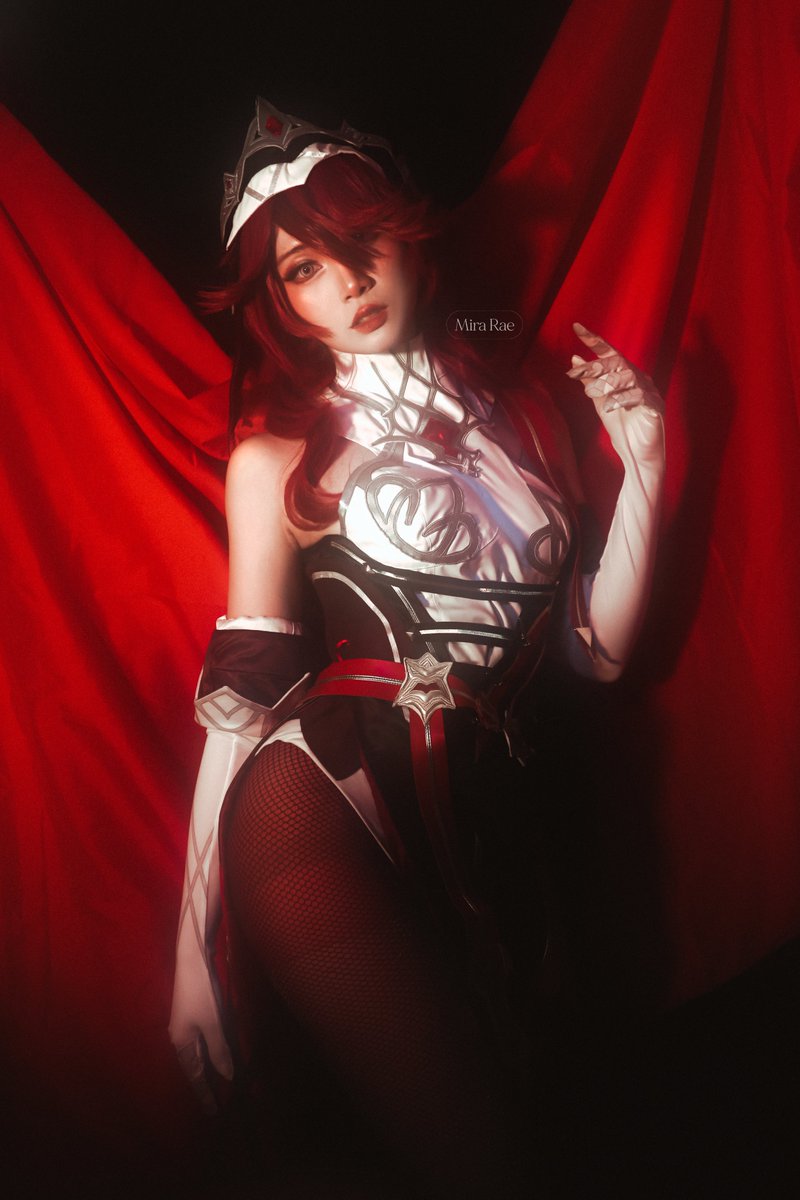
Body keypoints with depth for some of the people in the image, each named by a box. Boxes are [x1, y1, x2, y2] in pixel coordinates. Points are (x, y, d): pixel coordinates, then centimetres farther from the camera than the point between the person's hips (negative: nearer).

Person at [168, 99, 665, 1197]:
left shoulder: (510, 422, 14)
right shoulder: (280, 455, 5)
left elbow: (597, 649, 11)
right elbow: (239, 701, -1)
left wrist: (643, 465, 5)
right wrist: (193, 945, -3)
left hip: (470, 836, 4)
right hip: (322, 811, -4)